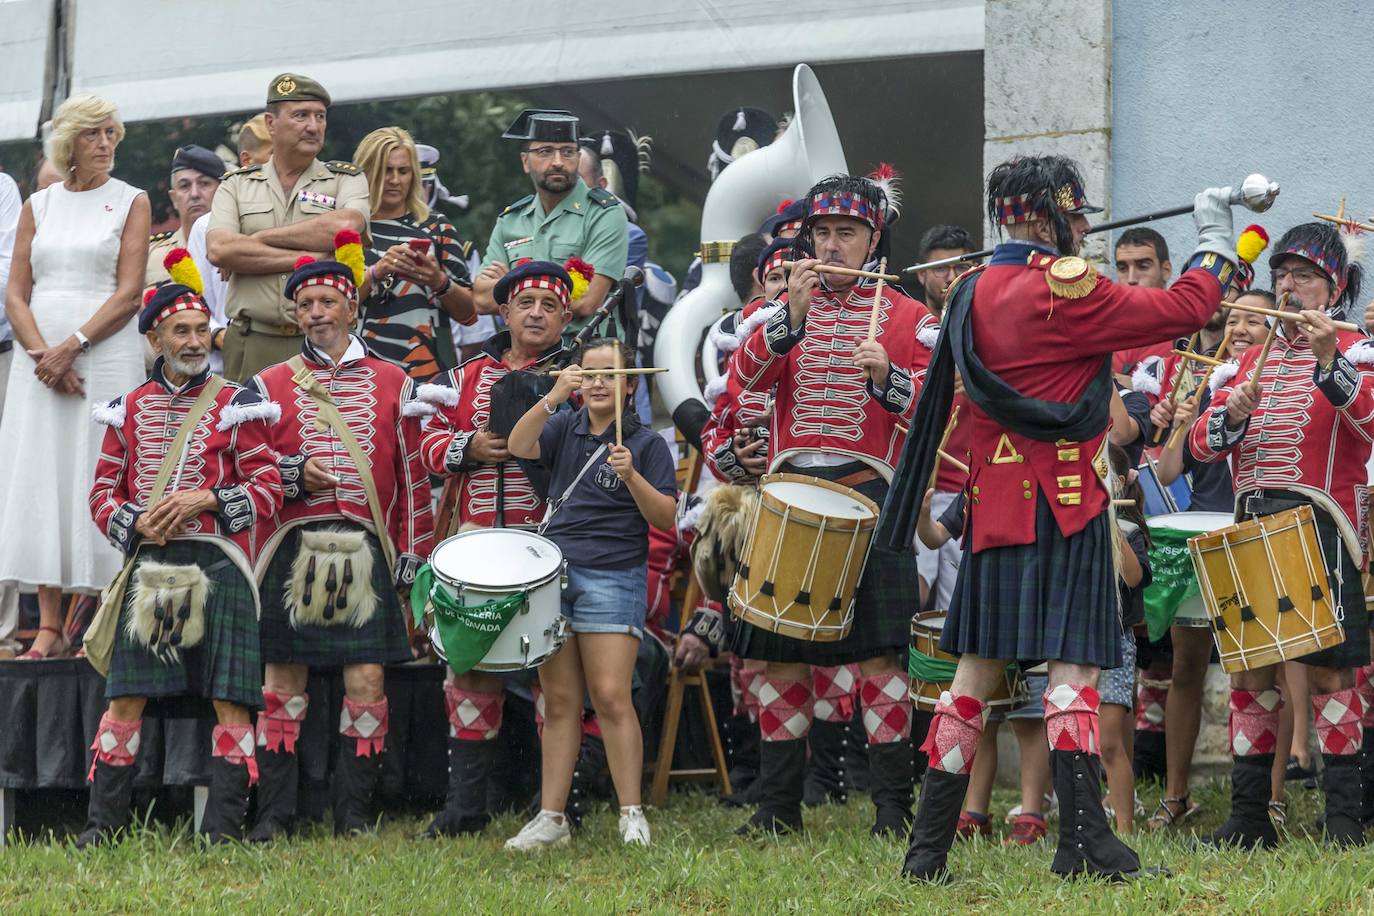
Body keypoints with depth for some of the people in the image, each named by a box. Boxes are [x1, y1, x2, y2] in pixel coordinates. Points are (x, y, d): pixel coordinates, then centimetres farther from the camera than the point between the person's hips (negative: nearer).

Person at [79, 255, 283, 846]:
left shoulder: (237, 407, 4)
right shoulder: (129, 410, 13)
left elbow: (267, 490, 0)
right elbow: (104, 491, 13)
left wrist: (206, 499, -14)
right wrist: (135, 524, -7)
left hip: (217, 568, -2)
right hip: (148, 567, 2)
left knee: (229, 700, -6)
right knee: (125, 697, -1)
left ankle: (224, 826, -1)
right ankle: (103, 822, 6)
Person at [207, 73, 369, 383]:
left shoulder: (347, 180, 11)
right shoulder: (237, 184, 14)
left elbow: (347, 227, -11)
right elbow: (219, 250, -4)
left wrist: (262, 238, -5)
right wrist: (305, 259, -7)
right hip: (252, 346, 1)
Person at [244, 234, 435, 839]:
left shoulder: (392, 383, 11)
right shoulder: (269, 386, 9)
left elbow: (414, 476, 10)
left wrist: (411, 555, 4)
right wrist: (293, 475, -12)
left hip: (366, 554, 0)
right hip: (294, 549, 0)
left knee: (366, 685, -4)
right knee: (283, 681, 0)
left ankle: (354, 813, 4)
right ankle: (273, 812, 5)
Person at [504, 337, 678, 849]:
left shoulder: (647, 443, 1)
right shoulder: (565, 428, 11)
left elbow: (666, 518, -4)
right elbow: (518, 446, -7)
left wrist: (632, 476, -20)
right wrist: (554, 396, -19)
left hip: (613, 577, -4)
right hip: (553, 572, 4)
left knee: (611, 697, -10)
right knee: (559, 701, 4)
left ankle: (632, 815, -5)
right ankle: (551, 818, 5)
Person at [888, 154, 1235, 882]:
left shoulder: (974, 292, 10)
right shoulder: (1065, 291, -13)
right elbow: (1186, 307, -10)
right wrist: (1217, 236, 4)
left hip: (994, 506, 8)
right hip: (1062, 502, -8)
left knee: (977, 665, 10)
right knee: (1072, 660, -8)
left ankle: (928, 848, 10)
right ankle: (1083, 841, -13)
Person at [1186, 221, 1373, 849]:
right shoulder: (1255, 359, 20)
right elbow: (1200, 442, 14)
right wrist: (1233, 415, -7)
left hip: (1319, 523, -6)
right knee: (1250, 669, 5)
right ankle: (1248, 816, 10)